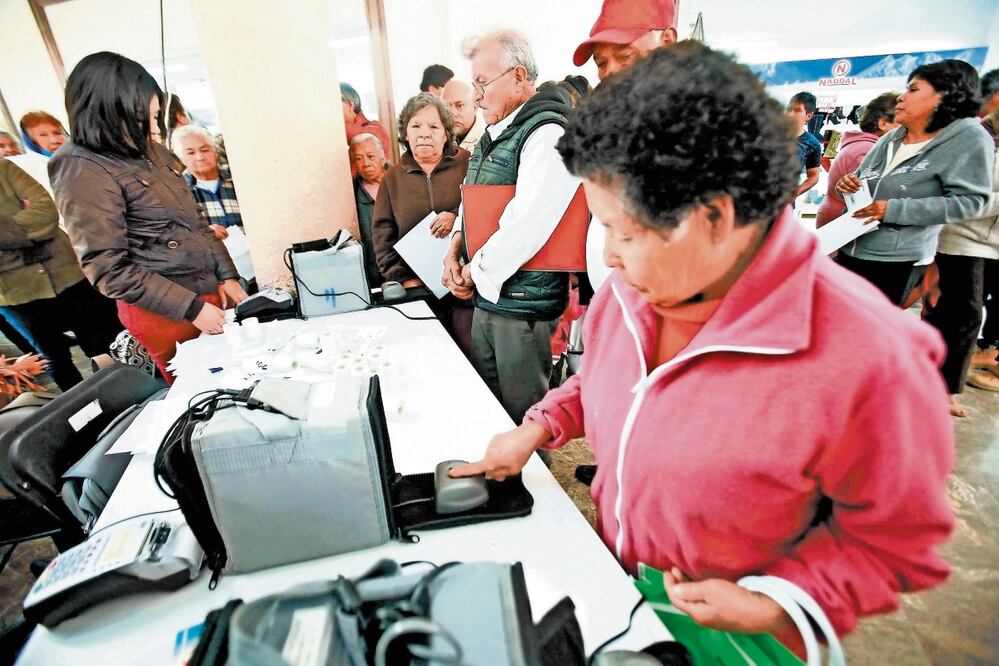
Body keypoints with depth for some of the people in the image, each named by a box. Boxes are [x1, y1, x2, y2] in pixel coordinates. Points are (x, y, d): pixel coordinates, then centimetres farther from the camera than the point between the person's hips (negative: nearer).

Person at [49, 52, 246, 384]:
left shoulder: (152, 152, 7)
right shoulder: (84, 172, -13)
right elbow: (108, 269, -16)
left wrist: (227, 275, 4)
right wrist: (190, 308, -19)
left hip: (210, 290, 7)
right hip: (166, 313, -6)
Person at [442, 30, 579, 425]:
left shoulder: (547, 134, -15)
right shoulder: (494, 136, 14)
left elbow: (527, 225, -24)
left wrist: (475, 273, -12)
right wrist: (456, 249, 0)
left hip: (523, 303, -8)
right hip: (485, 297, 9)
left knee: (523, 417, 9)